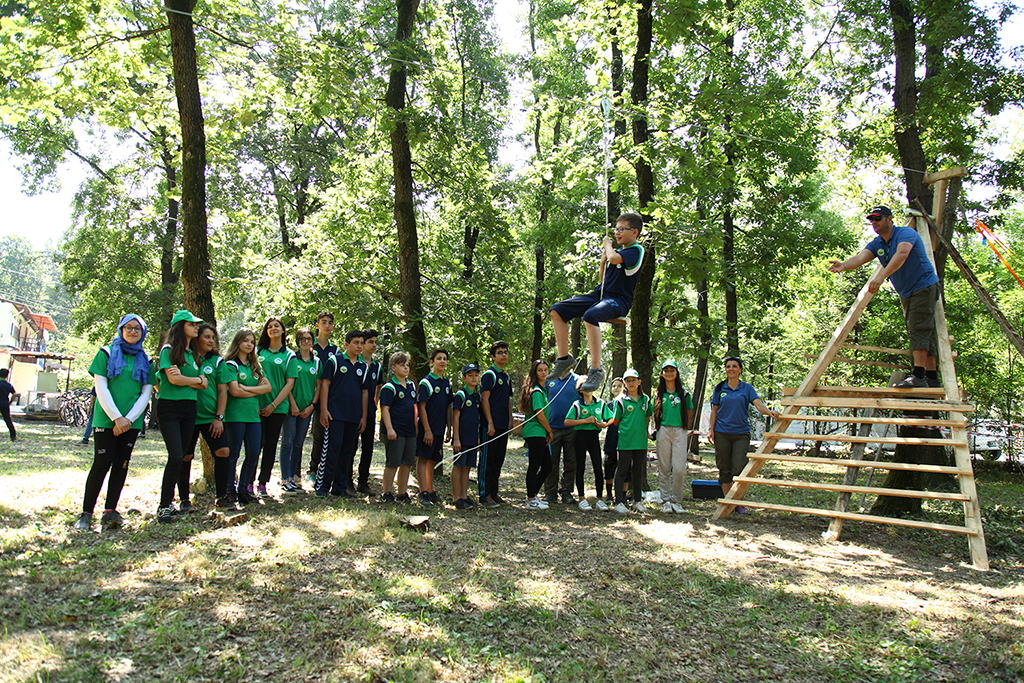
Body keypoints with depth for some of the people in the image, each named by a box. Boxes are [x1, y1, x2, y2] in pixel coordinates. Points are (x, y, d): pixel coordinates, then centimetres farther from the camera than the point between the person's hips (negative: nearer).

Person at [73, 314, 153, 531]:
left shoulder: (145, 360, 12)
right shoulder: (106, 353, 3)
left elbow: (146, 393, 6)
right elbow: (101, 388, -4)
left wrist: (128, 419, -7)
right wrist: (116, 417, -12)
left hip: (132, 421, 3)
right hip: (106, 418, -3)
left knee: (121, 464, 2)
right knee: (102, 463, -8)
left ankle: (110, 512, 6)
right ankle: (86, 513, 1)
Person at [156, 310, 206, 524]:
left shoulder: (192, 353, 17)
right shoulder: (169, 350, -3)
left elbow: (204, 384, 9)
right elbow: (173, 378, -15)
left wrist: (185, 379, -9)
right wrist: (196, 379, 1)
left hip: (189, 408, 7)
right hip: (169, 407, -7)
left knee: (180, 457, 6)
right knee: (176, 456, -14)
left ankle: (169, 501, 15)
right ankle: (164, 506, -6)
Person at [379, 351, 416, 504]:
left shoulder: (411, 386, 15)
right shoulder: (389, 387, -7)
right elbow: (385, 409, -12)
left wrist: (415, 426, 20)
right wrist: (389, 429, -20)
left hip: (410, 431, 7)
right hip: (396, 431, -7)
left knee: (407, 463, 9)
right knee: (393, 463, -3)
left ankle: (402, 493, 19)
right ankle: (386, 493, 9)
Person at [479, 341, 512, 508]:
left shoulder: (506, 376, 19)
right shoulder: (489, 374, -6)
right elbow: (484, 400, -12)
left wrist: (510, 421, 14)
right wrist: (490, 423, -17)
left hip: (503, 426, 8)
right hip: (492, 425, -8)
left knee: (498, 460, 12)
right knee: (487, 461, -5)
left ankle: (493, 493, 19)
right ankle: (485, 496, -2)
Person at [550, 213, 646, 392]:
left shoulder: (636, 250, -5)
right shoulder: (617, 251, 20)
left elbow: (614, 258, -26)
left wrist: (607, 244, -4)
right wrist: (603, 261, 7)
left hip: (618, 299, -9)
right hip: (600, 294, 9)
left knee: (590, 316, -40)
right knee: (557, 311, -4)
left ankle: (596, 369, -35)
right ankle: (564, 358, 1)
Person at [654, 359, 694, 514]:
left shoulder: (684, 394, 8)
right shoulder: (658, 394, 10)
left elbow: (689, 414, 13)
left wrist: (686, 429, 5)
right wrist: (657, 429, -1)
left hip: (679, 432, -1)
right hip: (663, 432, 1)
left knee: (679, 468, -7)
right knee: (664, 468, 2)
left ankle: (676, 501, 6)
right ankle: (665, 501, 9)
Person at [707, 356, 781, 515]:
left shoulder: (747, 388, 6)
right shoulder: (719, 388, 8)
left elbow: (758, 404, -8)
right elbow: (714, 411, 10)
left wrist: (769, 412, -28)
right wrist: (711, 429, 1)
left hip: (741, 433, -1)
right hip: (722, 433, 1)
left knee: (739, 468, -9)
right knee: (724, 470, 2)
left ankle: (739, 503, 5)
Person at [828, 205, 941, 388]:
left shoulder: (906, 233, -16)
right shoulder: (877, 243, 6)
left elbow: (901, 254, -36)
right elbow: (860, 258, -13)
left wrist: (881, 276, -51)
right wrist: (844, 265, -37)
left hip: (924, 286, -9)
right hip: (906, 293, 9)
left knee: (919, 329, -18)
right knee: (920, 332, 9)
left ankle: (918, 375, -24)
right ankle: (932, 377, 13)